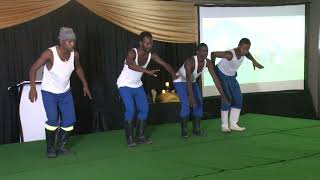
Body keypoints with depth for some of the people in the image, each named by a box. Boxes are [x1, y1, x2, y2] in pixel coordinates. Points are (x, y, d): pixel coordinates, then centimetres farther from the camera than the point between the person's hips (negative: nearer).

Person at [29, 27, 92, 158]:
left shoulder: (74, 54, -12)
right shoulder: (50, 53, -27)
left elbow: (78, 68, 10)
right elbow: (33, 68, -22)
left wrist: (85, 84, 11)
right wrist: (33, 87, -32)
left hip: (65, 92, 5)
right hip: (49, 92, -5)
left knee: (69, 120, -1)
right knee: (53, 120, -17)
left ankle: (61, 146, 18)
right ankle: (50, 148, 4)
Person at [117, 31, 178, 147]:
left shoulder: (151, 55, -10)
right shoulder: (133, 53, -28)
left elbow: (164, 64, -13)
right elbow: (130, 65, -50)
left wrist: (173, 74, -33)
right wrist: (147, 71, -62)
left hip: (137, 85, 7)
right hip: (125, 85, -6)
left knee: (144, 109, 2)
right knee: (130, 109, -18)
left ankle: (140, 136, 13)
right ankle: (129, 138, -7)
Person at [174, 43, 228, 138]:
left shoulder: (208, 62, -18)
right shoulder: (190, 61, -38)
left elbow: (215, 78, -19)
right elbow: (188, 79, -47)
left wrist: (222, 94, -24)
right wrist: (191, 96, -56)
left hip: (193, 82, 7)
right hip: (180, 81, -7)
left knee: (199, 104, -3)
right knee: (186, 105, -19)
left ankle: (196, 129, 9)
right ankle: (184, 130, -5)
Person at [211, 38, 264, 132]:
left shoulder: (244, 52, -15)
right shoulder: (229, 54, -36)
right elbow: (213, 53, -29)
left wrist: (253, 61, 1)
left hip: (231, 76, 8)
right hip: (221, 75, -8)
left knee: (238, 98, 3)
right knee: (227, 98, -15)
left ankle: (233, 124, 12)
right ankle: (224, 125, -4)